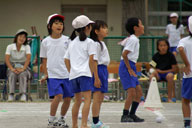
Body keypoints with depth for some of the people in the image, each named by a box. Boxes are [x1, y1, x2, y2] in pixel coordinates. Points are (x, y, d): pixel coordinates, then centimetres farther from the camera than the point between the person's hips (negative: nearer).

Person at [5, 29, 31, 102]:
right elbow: (7, 59, -10)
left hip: (23, 67, 0)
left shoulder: (27, 47, 0)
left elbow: (28, 59, -13)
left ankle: (23, 94, -39)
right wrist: (12, 69, -26)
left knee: (22, 75, -35)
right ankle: (11, 94, -37)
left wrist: (23, 69, -28)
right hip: (12, 67, 0)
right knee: (12, 75, -34)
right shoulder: (10, 47, 0)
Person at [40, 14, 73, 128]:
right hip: (53, 74, -2)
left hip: (66, 74, 2)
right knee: (58, 95, -18)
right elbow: (44, 60, 11)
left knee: (68, 98, 4)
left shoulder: (67, 40, 4)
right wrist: (45, 74, 4)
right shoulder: (45, 42, 4)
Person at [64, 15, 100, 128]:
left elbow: (66, 60, 19)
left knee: (77, 100, 18)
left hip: (73, 75, 7)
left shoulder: (73, 42, 19)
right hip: (85, 73, -7)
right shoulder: (90, 42, -1)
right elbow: (92, 60, -8)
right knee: (87, 99, -13)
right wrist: (96, 77, -7)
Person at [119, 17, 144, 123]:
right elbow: (124, 54, -21)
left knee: (139, 92, 9)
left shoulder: (135, 39, 16)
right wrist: (129, 69, -17)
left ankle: (132, 115, 15)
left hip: (131, 67, 10)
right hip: (126, 67, -10)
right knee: (132, 92, -14)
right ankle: (125, 116, -8)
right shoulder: (133, 39, -14)